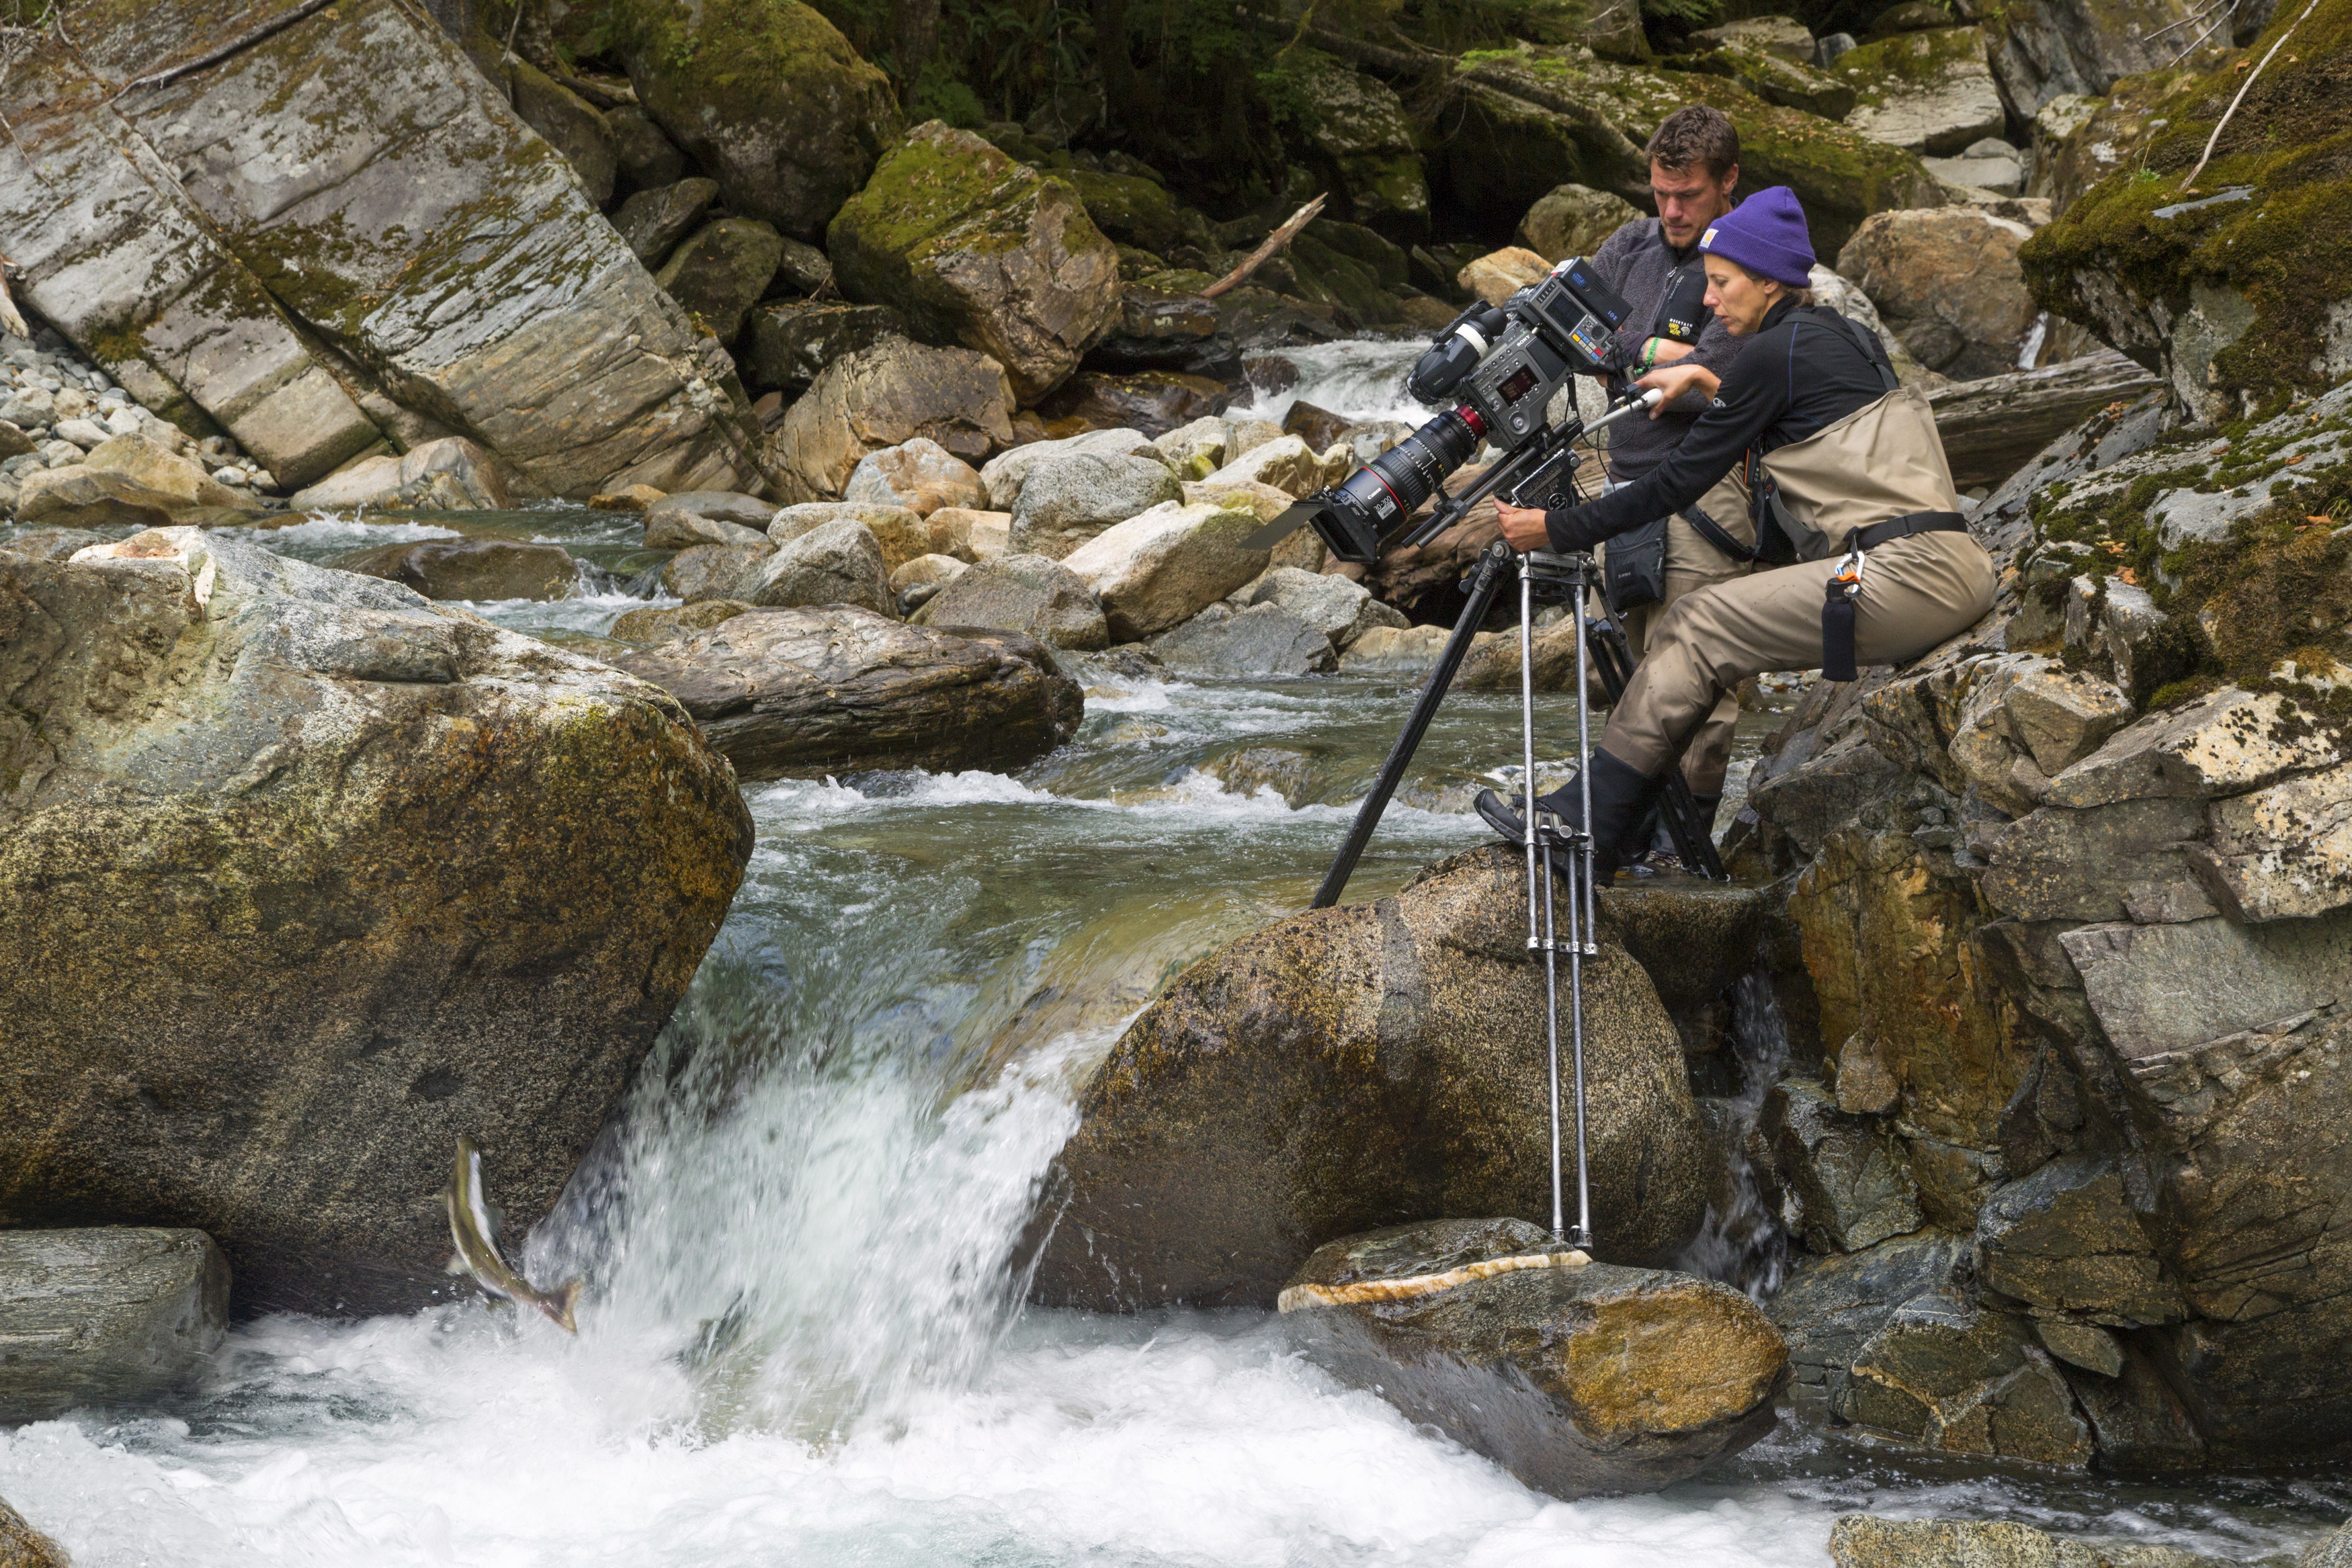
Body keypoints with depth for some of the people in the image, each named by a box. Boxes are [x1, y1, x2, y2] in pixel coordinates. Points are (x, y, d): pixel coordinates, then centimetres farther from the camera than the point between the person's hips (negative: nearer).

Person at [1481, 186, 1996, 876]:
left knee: (1696, 630, -8)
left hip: (1906, 573, -10)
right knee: (1701, 624, 8)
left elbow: (1681, 481, -7)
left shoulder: (1773, 352, -8)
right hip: (1939, 571, 10)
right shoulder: (1839, 336, 20)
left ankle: (1586, 825, -5)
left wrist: (1556, 529, -1)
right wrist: (1711, 386, 26)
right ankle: (1589, 819, 4)